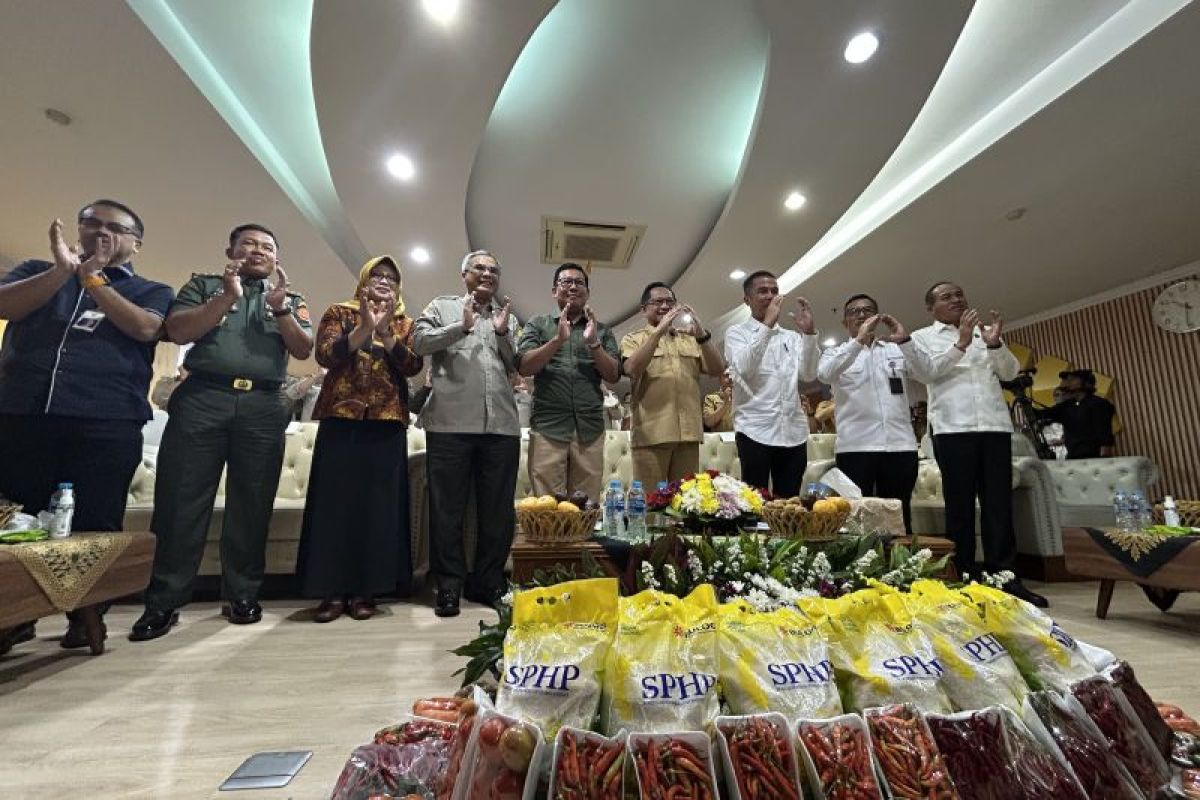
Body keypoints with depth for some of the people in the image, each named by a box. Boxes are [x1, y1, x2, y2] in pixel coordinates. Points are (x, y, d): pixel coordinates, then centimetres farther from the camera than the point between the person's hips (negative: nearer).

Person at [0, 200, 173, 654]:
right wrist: (63, 269, -9)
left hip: (107, 424, -2)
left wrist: (91, 278, -8)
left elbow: (145, 328, -7)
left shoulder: (150, 291, 13)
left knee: (95, 525, 0)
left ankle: (86, 616, 12)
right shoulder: (38, 271, 20)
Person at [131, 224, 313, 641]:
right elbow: (176, 330, 1)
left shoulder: (290, 299, 18)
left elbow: (304, 349, 4)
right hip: (202, 399, 0)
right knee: (181, 500, -2)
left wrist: (279, 309, -9)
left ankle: (242, 594, 11)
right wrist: (227, 297, -7)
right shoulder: (203, 285, 16)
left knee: (252, 504, 2)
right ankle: (164, 601, 7)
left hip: (264, 407, 1)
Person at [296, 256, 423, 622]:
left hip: (387, 422, 1)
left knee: (378, 504, 0)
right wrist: (365, 328, -15)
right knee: (335, 500, -1)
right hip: (341, 418, 0)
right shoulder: (339, 313, 12)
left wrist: (384, 331, -14)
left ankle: (365, 589, 10)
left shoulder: (404, 324, 15)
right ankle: (333, 590, 8)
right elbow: (325, 355, -4)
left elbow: (413, 365, -2)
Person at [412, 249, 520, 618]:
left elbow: (517, 366, 13)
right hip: (451, 422, -2)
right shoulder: (442, 306, 15)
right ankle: (449, 586, 15)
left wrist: (502, 334, -1)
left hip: (501, 424, 3)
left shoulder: (508, 316, 22)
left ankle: (487, 583, 21)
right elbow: (419, 341, 1)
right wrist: (462, 327, -9)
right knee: (447, 508, 2)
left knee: (499, 511, 7)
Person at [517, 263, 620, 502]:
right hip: (548, 428, -1)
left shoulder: (601, 330, 16)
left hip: (590, 429, 2)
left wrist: (593, 343, -8)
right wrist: (558, 339, -13)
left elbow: (613, 375, 7)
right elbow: (524, 367, -1)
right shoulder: (538, 325, 12)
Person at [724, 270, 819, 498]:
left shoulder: (791, 336, 18)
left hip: (794, 431, 4)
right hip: (755, 430, -4)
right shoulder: (737, 333, 6)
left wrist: (809, 332, -7)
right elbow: (744, 368, -13)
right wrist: (767, 324, -15)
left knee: (789, 501, 7)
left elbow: (808, 374, 4)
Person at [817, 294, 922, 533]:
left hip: (900, 444, 3)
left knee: (899, 517, 8)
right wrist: (859, 341, -20)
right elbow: (824, 374, -12)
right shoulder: (838, 353, 11)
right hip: (855, 446, -2)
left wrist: (906, 340, -12)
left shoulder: (897, 349, 18)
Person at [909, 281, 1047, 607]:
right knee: (960, 503, -1)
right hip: (952, 427, -3)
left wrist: (995, 344, -6)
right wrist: (960, 343, -13)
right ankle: (963, 575, 5)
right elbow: (926, 372, -6)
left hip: (995, 425, 4)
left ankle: (1004, 576, 7)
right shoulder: (923, 337, 10)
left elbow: (1010, 372, 12)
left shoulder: (984, 331, 21)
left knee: (999, 502, 1)